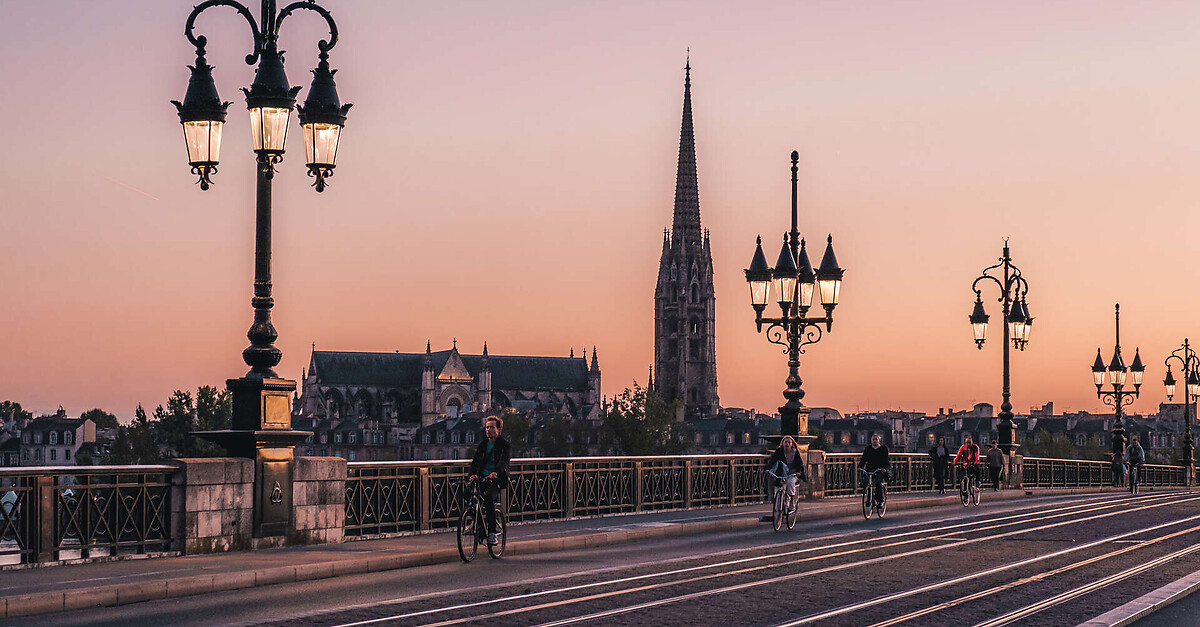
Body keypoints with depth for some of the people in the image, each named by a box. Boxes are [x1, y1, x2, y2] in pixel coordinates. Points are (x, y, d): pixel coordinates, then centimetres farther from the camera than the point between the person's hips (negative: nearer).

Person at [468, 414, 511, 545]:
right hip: (482, 479, 5)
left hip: (497, 479, -5)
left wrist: (495, 472, -36)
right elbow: (476, 460, 5)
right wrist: (473, 473, -16)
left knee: (489, 498, -32)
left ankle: (492, 533, -29)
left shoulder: (505, 445, 3)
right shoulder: (483, 444, 18)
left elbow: (504, 461, -15)